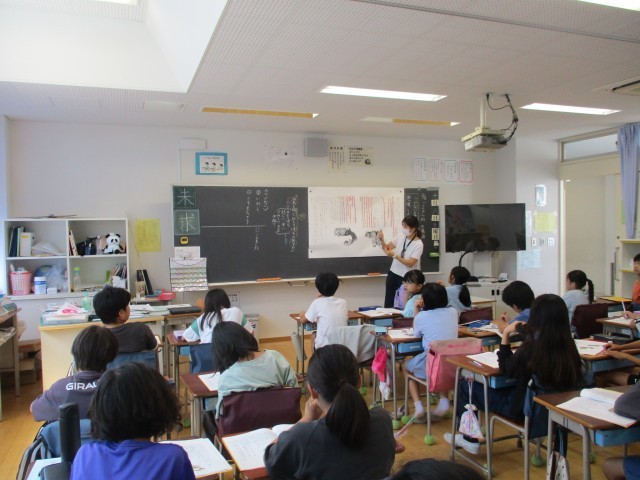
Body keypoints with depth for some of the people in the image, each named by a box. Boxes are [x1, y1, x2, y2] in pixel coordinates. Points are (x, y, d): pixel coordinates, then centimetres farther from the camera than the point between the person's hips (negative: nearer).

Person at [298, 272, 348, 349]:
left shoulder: (317, 303, -10)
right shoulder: (343, 302, 0)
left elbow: (302, 320, 0)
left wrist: (302, 314, 24)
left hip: (324, 346, -3)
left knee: (314, 334, 25)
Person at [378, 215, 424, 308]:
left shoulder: (418, 244, -16)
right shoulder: (400, 237, -2)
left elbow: (410, 263, -22)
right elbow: (387, 248, 6)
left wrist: (394, 255, -28)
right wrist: (382, 240, -13)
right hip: (393, 273, 5)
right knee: (388, 303, 11)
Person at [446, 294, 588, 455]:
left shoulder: (530, 347, -31)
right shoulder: (568, 345, -15)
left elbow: (506, 370, -12)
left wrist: (505, 335, -12)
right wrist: (526, 331, 18)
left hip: (526, 409, -7)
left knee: (465, 385, 7)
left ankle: (470, 439, 23)